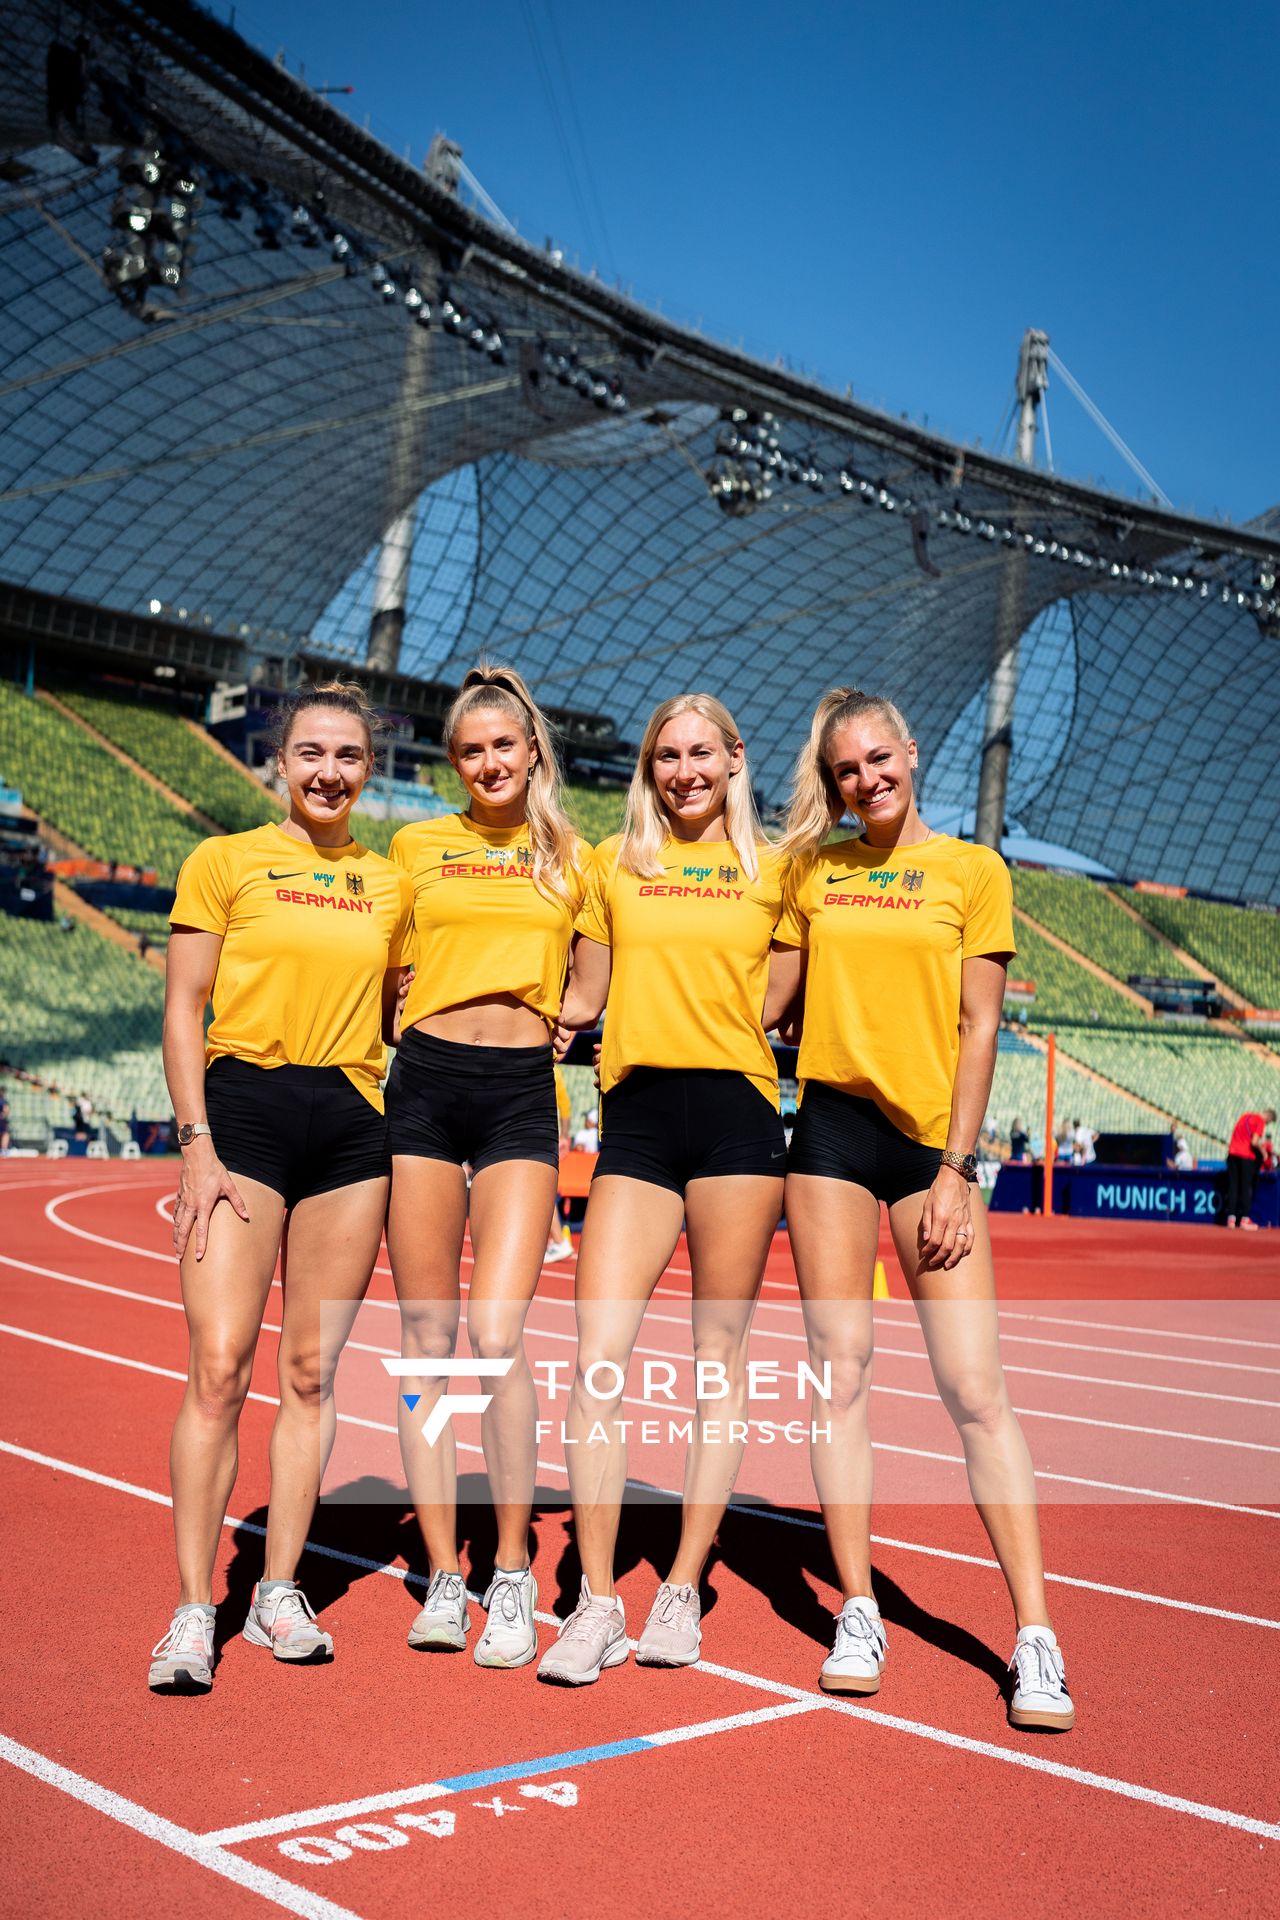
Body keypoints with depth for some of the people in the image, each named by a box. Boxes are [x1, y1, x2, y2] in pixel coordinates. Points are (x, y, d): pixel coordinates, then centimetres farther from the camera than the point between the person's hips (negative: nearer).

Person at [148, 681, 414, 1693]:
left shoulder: (390, 883, 13)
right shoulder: (225, 862, 3)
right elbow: (183, 1013, 0)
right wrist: (197, 1144, -9)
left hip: (352, 1124, 3)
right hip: (242, 1109, -3)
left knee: (311, 1371, 6)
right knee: (219, 1368, -8)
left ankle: (281, 1591, 18)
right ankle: (193, 1611, 2)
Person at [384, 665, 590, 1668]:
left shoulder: (574, 858, 11)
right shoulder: (417, 844, 11)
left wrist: (551, 1018, 3)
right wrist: (428, 1014, 4)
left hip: (521, 1096, -1)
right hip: (425, 1084, 1)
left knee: (498, 1333, -13)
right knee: (426, 1339, 2)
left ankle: (513, 1573, 4)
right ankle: (443, 1576, 13)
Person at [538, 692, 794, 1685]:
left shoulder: (772, 869, 10)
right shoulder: (614, 864, 13)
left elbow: (782, 1000, 15)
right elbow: (583, 999, 18)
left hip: (737, 1112, -1)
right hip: (637, 1117, 1)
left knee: (720, 1357, 3)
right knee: (597, 1360, -8)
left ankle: (683, 1590, 17)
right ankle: (597, 1603, 3)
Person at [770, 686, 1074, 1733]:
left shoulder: (973, 869, 4)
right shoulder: (812, 869, 10)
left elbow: (979, 1027, 0)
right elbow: (775, 998, 15)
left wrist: (956, 1168, -6)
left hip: (932, 1137, -2)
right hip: (833, 1126, 2)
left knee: (978, 1389, -5)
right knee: (841, 1371, 2)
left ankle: (1035, 1636, 2)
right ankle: (858, 1614, 13)